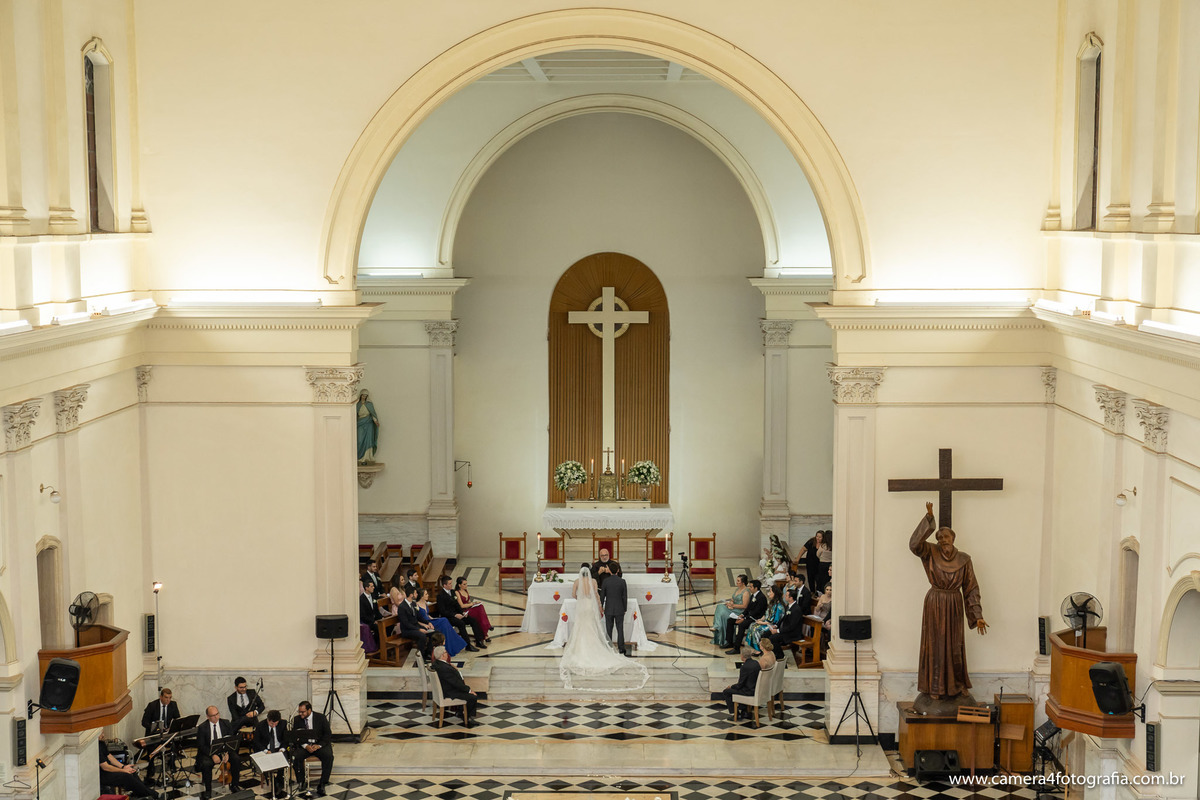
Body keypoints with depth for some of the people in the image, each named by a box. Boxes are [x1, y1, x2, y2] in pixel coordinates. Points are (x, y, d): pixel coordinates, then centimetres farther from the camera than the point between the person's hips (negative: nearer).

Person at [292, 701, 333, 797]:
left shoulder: (321, 718, -3)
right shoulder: (297, 720, 2)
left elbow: (327, 735, -3)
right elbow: (295, 737, -2)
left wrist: (319, 745, -19)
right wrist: (305, 746, -18)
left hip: (320, 744, -1)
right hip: (304, 745, 1)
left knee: (328, 756, -31)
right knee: (295, 756, -30)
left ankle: (322, 784, -22)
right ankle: (302, 781, -11)